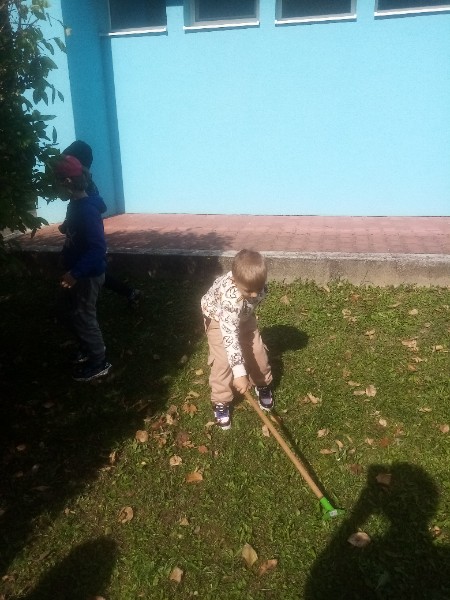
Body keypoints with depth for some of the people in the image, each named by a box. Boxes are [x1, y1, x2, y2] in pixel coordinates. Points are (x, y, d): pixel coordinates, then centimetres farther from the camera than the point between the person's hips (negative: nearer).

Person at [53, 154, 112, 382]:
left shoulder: (87, 210, -25)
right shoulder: (76, 205, 6)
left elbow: (97, 248, -30)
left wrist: (75, 273, -30)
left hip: (88, 274, -10)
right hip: (80, 272, 10)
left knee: (83, 316, 1)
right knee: (79, 314, 21)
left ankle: (99, 363, 16)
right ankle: (89, 349, 40)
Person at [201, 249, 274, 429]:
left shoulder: (255, 283, -30)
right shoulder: (230, 297, -47)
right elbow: (230, 334, -50)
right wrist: (239, 372, -52)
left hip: (243, 315, 5)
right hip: (219, 318, -5)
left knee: (257, 350, 2)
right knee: (223, 360, -14)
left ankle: (263, 385, 29)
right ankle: (220, 402, 6)